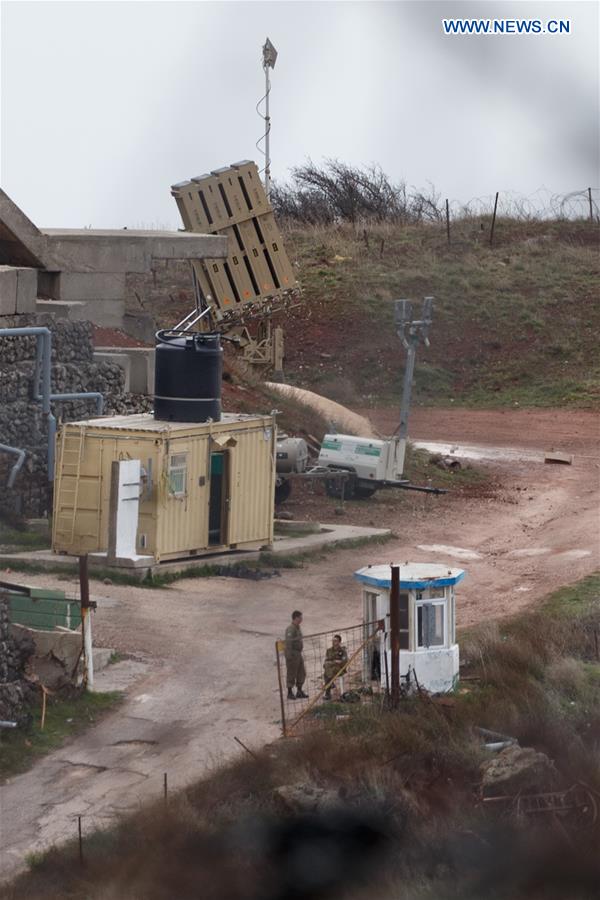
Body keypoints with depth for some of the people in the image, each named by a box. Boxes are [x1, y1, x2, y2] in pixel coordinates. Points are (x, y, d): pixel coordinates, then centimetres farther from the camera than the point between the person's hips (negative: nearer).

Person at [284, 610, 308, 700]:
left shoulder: (298, 628, 14)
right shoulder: (290, 629, -17)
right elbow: (288, 641, -23)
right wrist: (289, 655, -28)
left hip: (298, 654, 10)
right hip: (292, 654, -10)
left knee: (301, 673, 13)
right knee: (291, 674, -2)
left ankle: (299, 691, 22)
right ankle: (290, 693, 5)